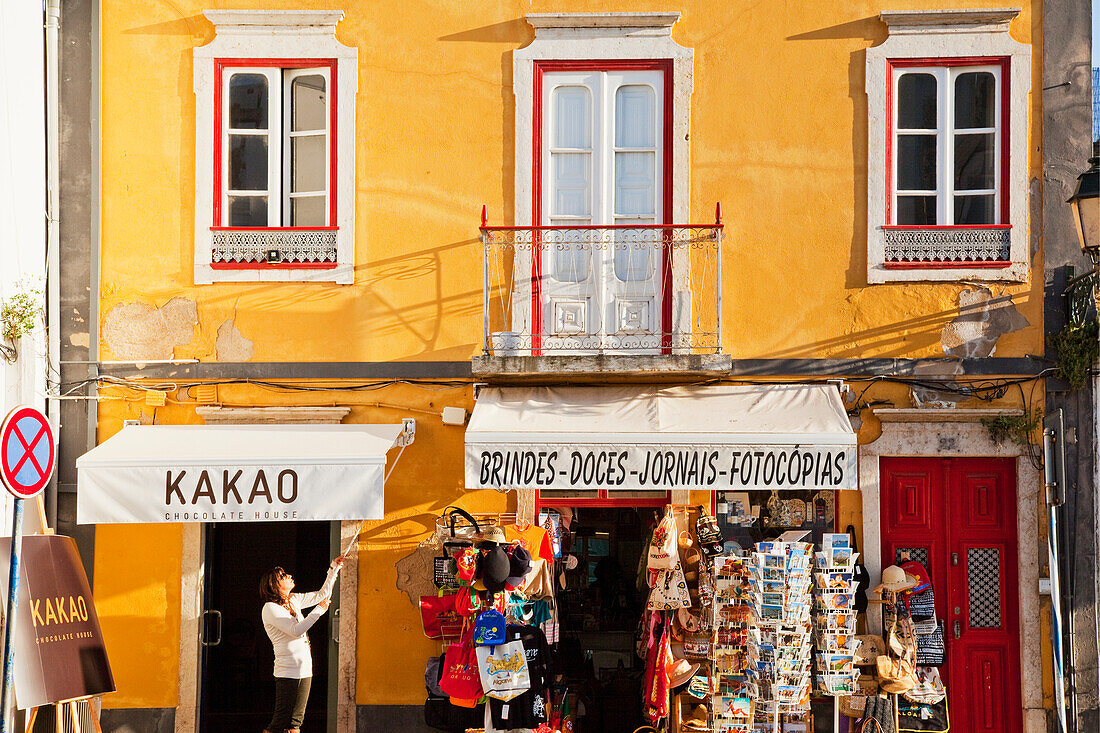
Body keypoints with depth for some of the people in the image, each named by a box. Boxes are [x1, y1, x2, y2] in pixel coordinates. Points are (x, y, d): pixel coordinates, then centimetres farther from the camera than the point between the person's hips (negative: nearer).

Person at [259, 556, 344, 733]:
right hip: (288, 671, -8)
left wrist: (334, 568, 18)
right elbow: (296, 630, -19)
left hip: (304, 670, 8)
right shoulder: (270, 608, -10)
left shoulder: (294, 600, 14)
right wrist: (319, 610, -13)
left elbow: (322, 594, 24)